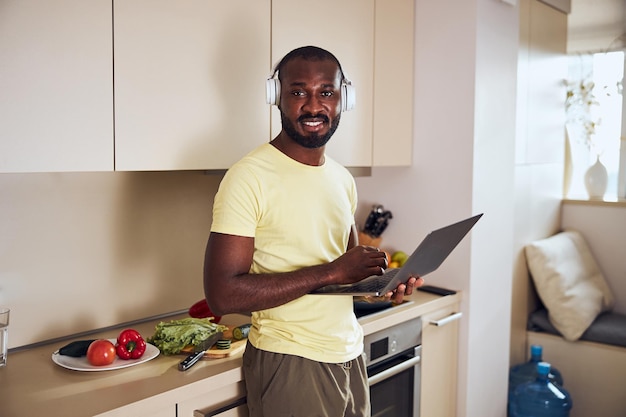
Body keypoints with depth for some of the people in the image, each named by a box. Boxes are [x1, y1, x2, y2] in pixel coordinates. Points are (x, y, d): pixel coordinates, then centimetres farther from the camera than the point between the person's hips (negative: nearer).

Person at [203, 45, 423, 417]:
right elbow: (222, 295, -22)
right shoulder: (250, 177, -16)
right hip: (289, 362, -6)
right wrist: (330, 272, -24)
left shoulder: (343, 179, 7)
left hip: (350, 353, 7)